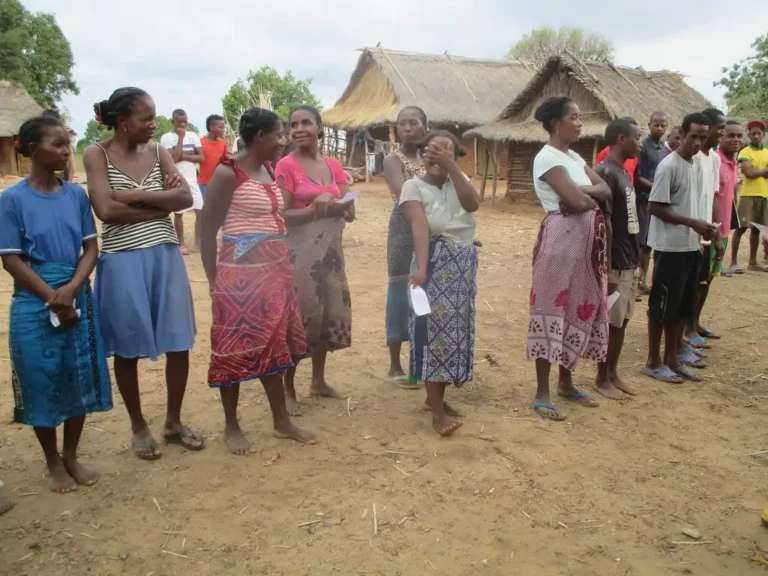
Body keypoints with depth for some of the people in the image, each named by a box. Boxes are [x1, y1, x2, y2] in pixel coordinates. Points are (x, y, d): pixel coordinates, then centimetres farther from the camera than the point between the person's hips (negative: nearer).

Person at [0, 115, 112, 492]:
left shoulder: (76, 194, 2)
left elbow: (90, 247, 2)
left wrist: (71, 289, -13)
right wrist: (53, 298, -11)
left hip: (79, 299, 3)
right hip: (34, 305, -3)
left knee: (80, 379, 9)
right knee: (41, 383, 6)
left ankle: (71, 457, 29)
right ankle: (53, 463, 25)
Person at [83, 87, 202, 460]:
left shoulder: (158, 152, 7)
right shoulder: (97, 155, -3)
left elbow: (186, 197, -5)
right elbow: (106, 210, -16)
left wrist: (136, 196, -14)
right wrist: (162, 203, -11)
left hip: (166, 256, 4)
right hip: (123, 261, -3)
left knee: (179, 341, 7)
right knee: (127, 348, 8)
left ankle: (173, 422, 26)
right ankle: (138, 427, 27)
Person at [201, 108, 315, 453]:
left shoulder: (268, 170, 12)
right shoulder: (227, 173, -11)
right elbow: (207, 230, -10)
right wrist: (213, 279, -10)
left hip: (275, 269, 8)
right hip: (241, 272, -8)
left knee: (274, 344, 13)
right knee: (236, 347, 3)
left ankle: (282, 421, 25)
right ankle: (231, 427, 19)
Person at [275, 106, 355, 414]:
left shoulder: (333, 165, 7)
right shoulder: (286, 166, -8)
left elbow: (350, 212, 6)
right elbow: (281, 216, -12)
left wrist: (332, 204, -15)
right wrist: (313, 208, -24)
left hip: (330, 249, 6)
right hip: (300, 251, -6)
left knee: (329, 312, 12)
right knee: (299, 315, -3)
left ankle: (319, 381, 28)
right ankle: (288, 389, 12)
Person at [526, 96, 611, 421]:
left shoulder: (574, 156, 15)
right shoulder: (547, 157, -12)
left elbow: (606, 191, 8)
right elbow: (577, 202, -22)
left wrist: (581, 193, -11)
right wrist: (591, 198, -1)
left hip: (584, 240, 9)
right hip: (561, 240, -9)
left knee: (581, 308, 13)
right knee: (553, 309, -4)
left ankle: (566, 382, 26)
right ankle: (542, 393, 4)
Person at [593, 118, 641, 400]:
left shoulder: (624, 172, 13)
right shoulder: (605, 173, -17)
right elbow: (604, 224, -20)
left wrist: (636, 260, 18)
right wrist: (607, 269, -20)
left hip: (630, 261, 9)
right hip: (616, 263, -9)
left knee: (622, 320, 15)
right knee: (611, 322, 1)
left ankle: (613, 373, 26)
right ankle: (602, 378, 14)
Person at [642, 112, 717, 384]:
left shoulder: (693, 165, 14)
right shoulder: (669, 166, -13)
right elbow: (655, 207, -17)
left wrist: (701, 229, 6)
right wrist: (693, 223, -19)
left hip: (690, 247, 9)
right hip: (671, 248, -9)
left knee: (682, 307, 14)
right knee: (662, 306, -1)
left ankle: (672, 358, 25)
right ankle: (653, 362, 10)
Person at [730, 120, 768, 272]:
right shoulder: (744, 153, -5)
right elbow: (749, 173, -17)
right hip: (748, 195, -6)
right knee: (741, 228, -6)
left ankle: (753, 262, 18)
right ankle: (734, 262, -1)